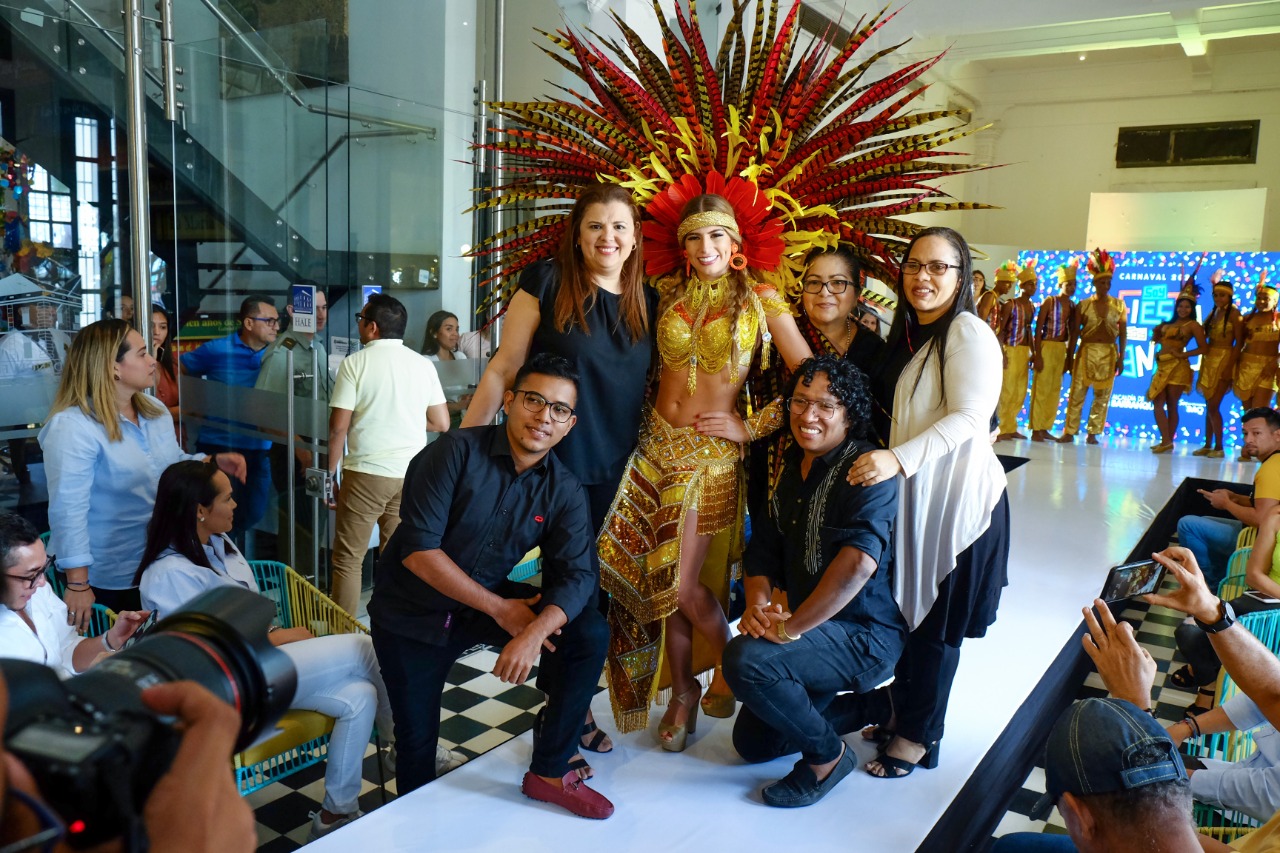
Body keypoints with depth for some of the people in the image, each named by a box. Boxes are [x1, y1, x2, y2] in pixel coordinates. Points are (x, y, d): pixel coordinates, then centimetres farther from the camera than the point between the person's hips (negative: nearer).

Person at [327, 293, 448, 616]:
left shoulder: (355, 363, -5)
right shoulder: (423, 364, 5)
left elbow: (339, 427, -7)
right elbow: (441, 423, 6)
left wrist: (330, 475, 3)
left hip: (366, 472, -4)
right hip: (411, 474, 4)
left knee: (348, 560, 6)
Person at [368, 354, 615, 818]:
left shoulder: (564, 491, -8)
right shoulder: (456, 452, -21)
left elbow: (577, 574, -17)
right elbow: (419, 550, -25)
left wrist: (534, 632, -37)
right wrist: (500, 609, -24)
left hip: (491, 600, 3)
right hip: (413, 613, -3)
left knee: (589, 633, -17)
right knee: (416, 742, 4)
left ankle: (549, 771, -1)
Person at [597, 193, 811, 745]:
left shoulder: (760, 299, -4)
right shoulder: (667, 293, 7)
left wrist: (753, 426, -10)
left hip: (712, 452, -4)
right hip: (657, 444, 4)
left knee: (680, 582, -6)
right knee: (659, 578, 5)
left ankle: (730, 665, 25)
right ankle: (682, 691, 25)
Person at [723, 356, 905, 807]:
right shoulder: (791, 465, 7)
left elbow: (859, 561, -36)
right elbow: (764, 544, 7)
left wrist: (791, 626, -29)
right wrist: (757, 602, -13)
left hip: (866, 633, -9)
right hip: (808, 625, 9)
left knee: (745, 659, -30)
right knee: (753, 743, 15)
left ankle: (827, 754, -5)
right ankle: (865, 706, 30)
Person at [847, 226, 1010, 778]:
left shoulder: (968, 331, -14)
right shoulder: (909, 335, 13)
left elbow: (968, 416, -23)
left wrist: (898, 459, -31)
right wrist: (885, 459, 7)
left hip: (956, 497, -8)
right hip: (914, 494, 8)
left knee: (936, 623, 5)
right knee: (907, 608, 16)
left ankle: (919, 734, 21)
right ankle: (903, 712, 33)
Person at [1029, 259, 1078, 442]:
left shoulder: (1072, 306, 10)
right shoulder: (1049, 301, -6)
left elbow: (1072, 333, 14)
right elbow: (1038, 329, -9)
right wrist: (1038, 355, -15)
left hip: (1061, 350, 6)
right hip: (1046, 347, -6)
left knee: (1055, 391, 8)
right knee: (1041, 389, -5)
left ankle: (1045, 428, 16)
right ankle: (1036, 430, -1)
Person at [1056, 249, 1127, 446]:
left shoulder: (1119, 305, 6)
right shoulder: (1083, 305, 3)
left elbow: (1123, 332, 6)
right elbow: (1075, 331, 4)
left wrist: (1121, 357, 0)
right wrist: (1070, 355, 1)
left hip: (1109, 353, 1)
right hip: (1086, 351, -1)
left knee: (1102, 395, 3)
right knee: (1077, 392, -3)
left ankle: (1093, 433, 9)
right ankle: (1069, 431, 1)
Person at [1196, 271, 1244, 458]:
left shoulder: (1234, 314, -8)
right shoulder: (1213, 313, 12)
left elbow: (1239, 343, -11)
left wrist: (1229, 366, -17)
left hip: (1224, 360, -7)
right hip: (1209, 360, 7)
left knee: (1213, 406, -9)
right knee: (1209, 406, 8)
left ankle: (1219, 447, -2)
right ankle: (1208, 446, 13)